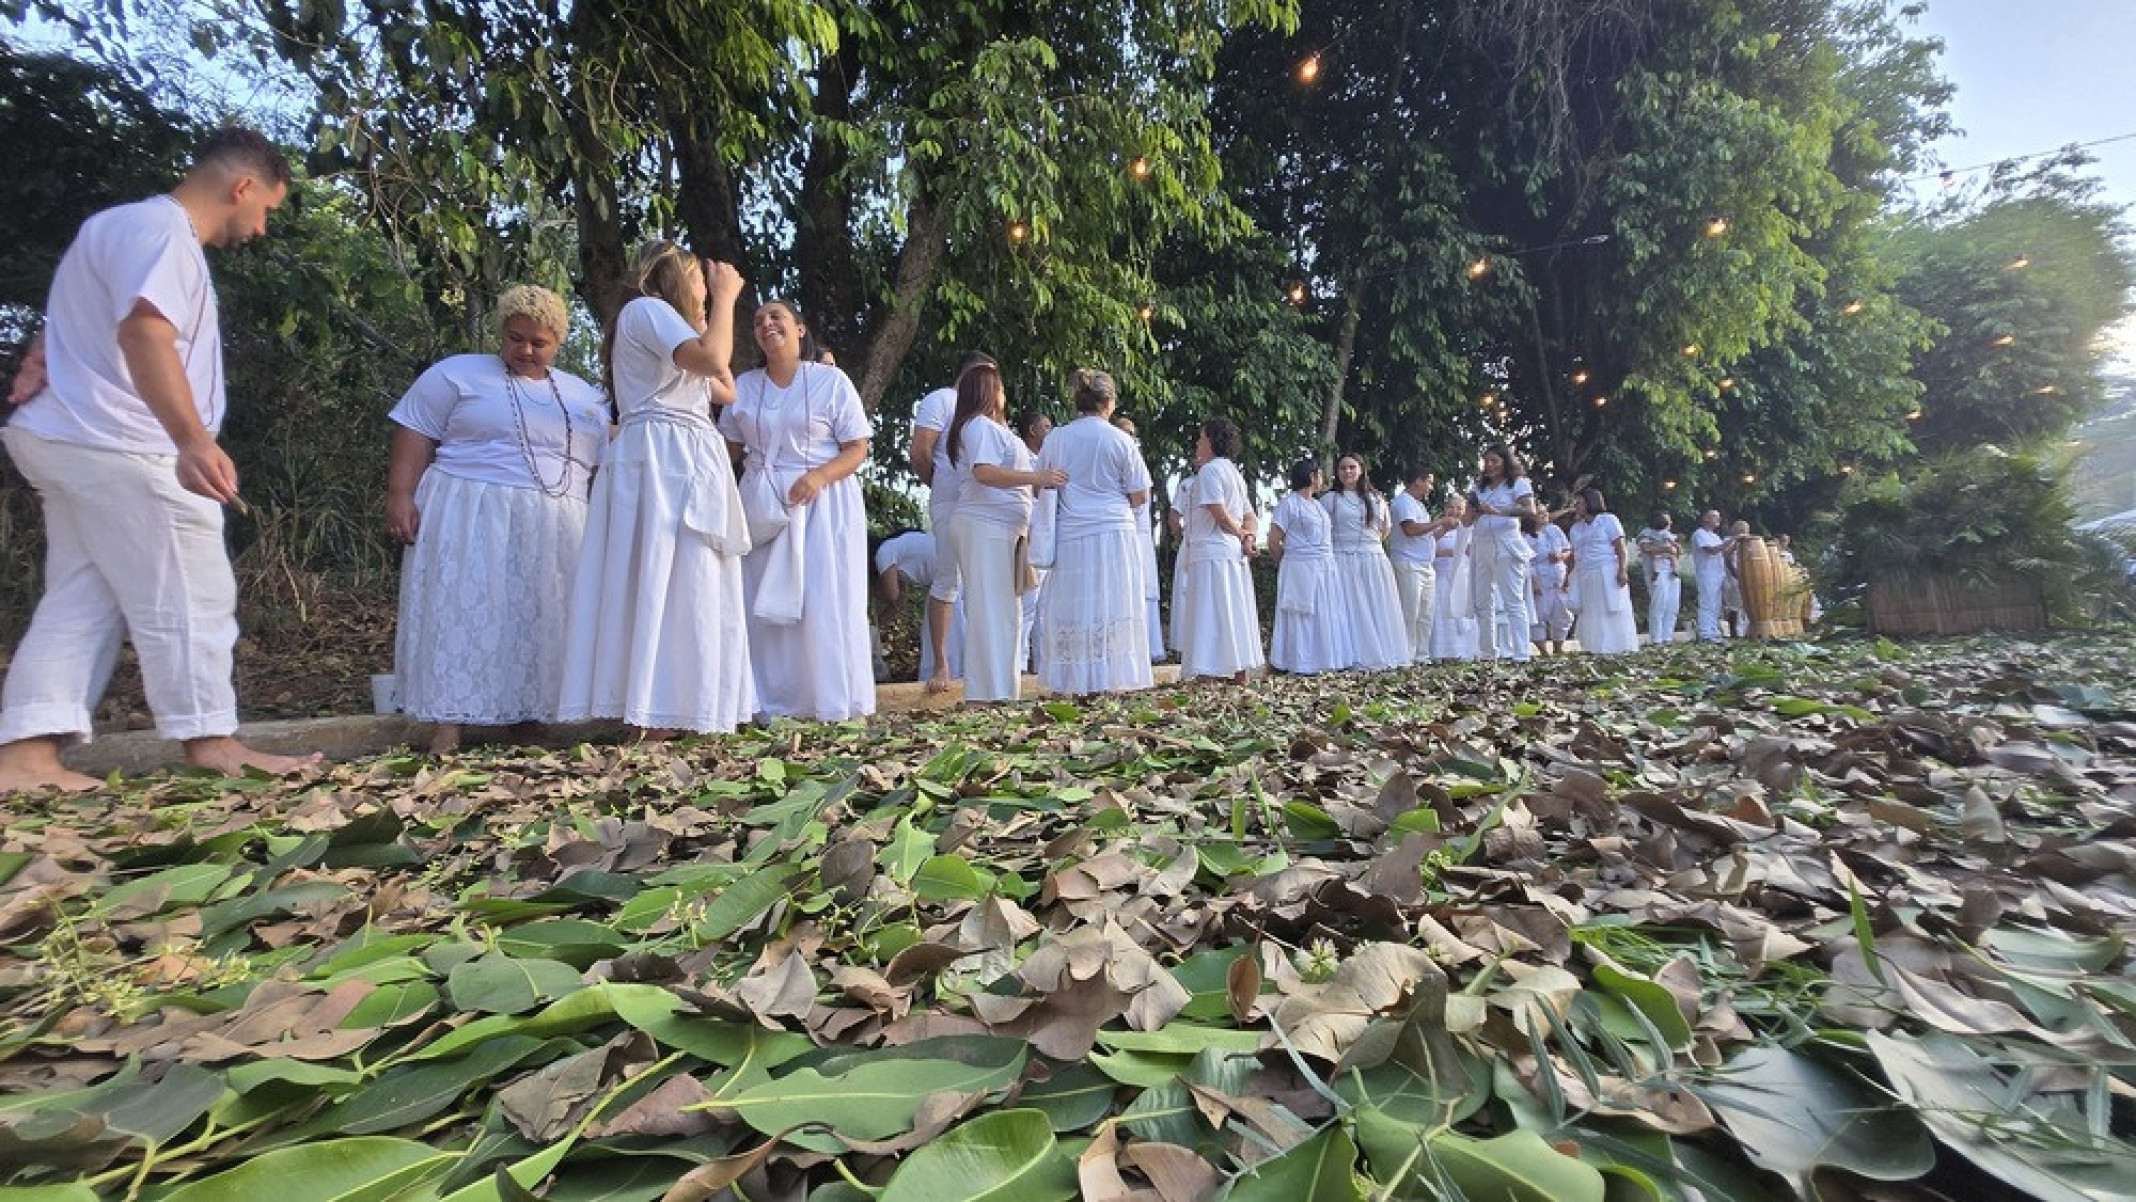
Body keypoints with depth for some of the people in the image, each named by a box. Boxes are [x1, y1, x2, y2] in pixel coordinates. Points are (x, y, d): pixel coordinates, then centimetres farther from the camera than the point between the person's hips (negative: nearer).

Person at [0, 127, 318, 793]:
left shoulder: (127, 227, 23)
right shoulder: (160, 229, -13)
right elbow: (144, 333, -30)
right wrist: (193, 439, -41)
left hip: (80, 442, 11)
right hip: (120, 448, -11)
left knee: (81, 602, 8)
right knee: (188, 598, -4)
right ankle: (211, 741, 4)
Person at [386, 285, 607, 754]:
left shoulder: (586, 396, 15)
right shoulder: (457, 373, 6)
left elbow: (605, 467, 16)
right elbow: (415, 434, 1)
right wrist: (400, 495, -11)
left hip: (552, 532, 3)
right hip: (468, 520, -3)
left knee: (541, 619, 3)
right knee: (465, 613, -8)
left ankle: (534, 712, 10)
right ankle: (449, 721, -7)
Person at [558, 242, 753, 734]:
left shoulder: (664, 323, 31)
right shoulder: (646, 309, 0)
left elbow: (726, 391, 28)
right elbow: (711, 359, -17)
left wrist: (711, 318, 29)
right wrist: (725, 298, -3)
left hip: (685, 467, 10)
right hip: (660, 461, -10)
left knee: (683, 587, 5)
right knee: (663, 585, -14)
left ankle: (658, 709, 5)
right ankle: (653, 715, -14)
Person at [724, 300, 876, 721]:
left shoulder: (831, 381, 0)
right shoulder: (743, 386, 12)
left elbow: (858, 449, -4)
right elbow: (730, 449, 20)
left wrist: (819, 476, -19)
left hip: (824, 502, -4)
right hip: (763, 505, 4)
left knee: (823, 602, -6)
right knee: (764, 603, 2)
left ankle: (830, 701, 0)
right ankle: (771, 701, 9)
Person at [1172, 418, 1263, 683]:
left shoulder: (1209, 470, -9)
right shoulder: (1234, 472, 21)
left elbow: (1220, 514, -16)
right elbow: (1249, 514, 17)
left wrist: (1240, 534, 0)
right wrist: (1248, 537, 0)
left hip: (1211, 551, -9)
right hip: (1234, 553, 9)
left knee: (1211, 613, -9)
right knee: (1234, 612, 10)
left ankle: (1210, 668, -11)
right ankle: (1240, 671, 14)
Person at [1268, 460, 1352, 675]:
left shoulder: (1318, 505, 19)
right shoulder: (1288, 503, -5)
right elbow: (1273, 541, -7)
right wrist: (1286, 563, 5)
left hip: (1326, 567, 8)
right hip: (1301, 568, -7)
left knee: (1327, 615, 8)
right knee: (1302, 616, -4)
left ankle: (1330, 659, 15)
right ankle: (1301, 663, 1)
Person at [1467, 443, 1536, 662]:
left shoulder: (1518, 483, 2)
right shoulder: (1480, 486, 19)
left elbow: (1530, 510, -13)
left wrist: (1499, 511, -25)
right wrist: (1473, 510, -1)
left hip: (1506, 547, -6)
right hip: (1481, 546, 7)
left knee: (1513, 602, -9)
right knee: (1482, 603, 8)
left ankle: (1521, 654, -11)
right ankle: (1488, 653, 16)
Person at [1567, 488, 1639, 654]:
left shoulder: (1608, 520, 4)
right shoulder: (1576, 527, 19)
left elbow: (1621, 548, -4)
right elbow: (1574, 555, 17)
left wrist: (1622, 570, -16)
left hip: (1607, 575, -5)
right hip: (1585, 578, 5)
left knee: (1613, 614, -5)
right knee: (1591, 617, -1)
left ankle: (1620, 648, -1)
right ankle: (1598, 650, -1)